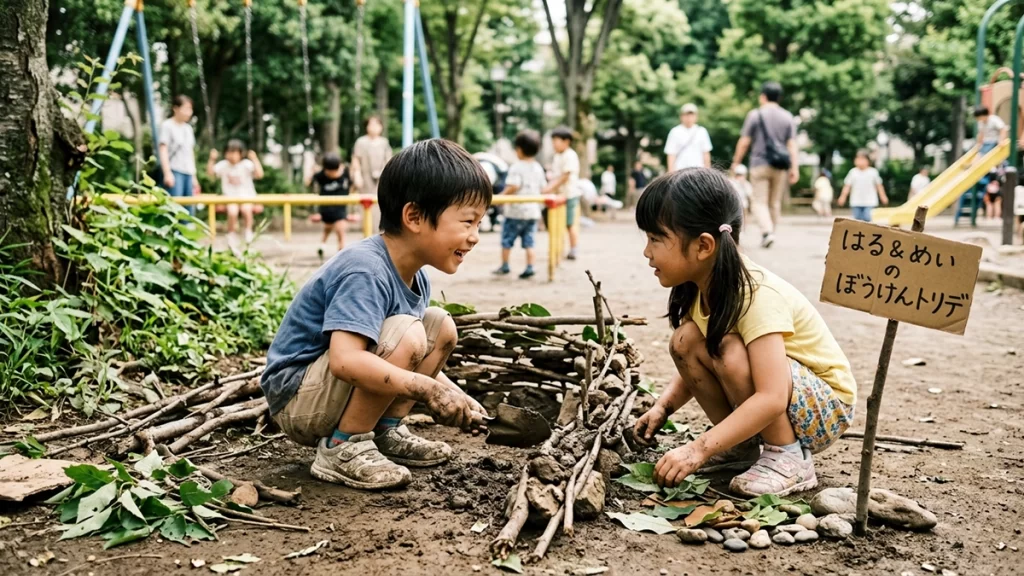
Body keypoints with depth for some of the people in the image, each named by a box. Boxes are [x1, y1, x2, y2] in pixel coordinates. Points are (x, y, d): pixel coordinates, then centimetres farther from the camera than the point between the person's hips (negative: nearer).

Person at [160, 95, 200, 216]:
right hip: (174, 172, -7)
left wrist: (194, 176, 19)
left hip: (188, 173, 7)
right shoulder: (167, 126, -3)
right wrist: (167, 173, -17)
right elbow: (163, 150, -9)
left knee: (189, 210, 4)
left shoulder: (188, 128, 18)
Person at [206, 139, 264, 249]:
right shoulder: (223, 165, 7)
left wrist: (255, 159, -20)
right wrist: (212, 160, -7)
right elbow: (210, 173, 2)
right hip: (230, 197, 1)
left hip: (247, 196, -1)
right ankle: (232, 235, -10)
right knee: (232, 211, -29)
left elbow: (259, 174, -14)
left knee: (246, 209, -33)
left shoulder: (247, 164, -2)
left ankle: (248, 231, -9)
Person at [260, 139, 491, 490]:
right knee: (404, 334, -29)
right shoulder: (365, 272, -27)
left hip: (335, 388, 9)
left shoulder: (415, 276, 2)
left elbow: (414, 360, 13)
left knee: (441, 327, 3)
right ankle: (342, 449, -15)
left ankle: (385, 432, 6)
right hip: (296, 401, -9)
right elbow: (345, 360, -39)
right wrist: (427, 388, -39)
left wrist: (456, 397, 0)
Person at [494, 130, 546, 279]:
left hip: (515, 211, -6)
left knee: (507, 239, 7)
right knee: (528, 241, 9)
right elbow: (543, 187, 10)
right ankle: (529, 267, 2)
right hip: (533, 211, 6)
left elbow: (513, 186, -25)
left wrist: (502, 195, -12)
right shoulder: (538, 168, 7)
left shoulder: (516, 167, -15)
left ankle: (504, 266, 12)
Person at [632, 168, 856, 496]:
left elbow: (772, 399, -38)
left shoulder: (755, 295, -30)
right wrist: (663, 407, -12)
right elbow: (694, 367, 6)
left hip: (825, 407, -8)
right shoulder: (701, 288, -6)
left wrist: (699, 449, -41)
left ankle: (789, 459, -14)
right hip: (769, 404, 8)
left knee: (730, 352, -32)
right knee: (685, 341, -11)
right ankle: (741, 447, 1)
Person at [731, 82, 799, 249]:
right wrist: (795, 168, 0)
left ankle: (767, 231, -21)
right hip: (780, 166, 3)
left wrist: (736, 162, 9)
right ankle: (769, 234, 16)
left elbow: (744, 142, -3)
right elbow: (792, 144, 1)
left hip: (760, 164, -3)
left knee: (760, 202, -2)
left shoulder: (755, 115, -2)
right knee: (775, 203, 11)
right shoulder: (787, 116, 7)